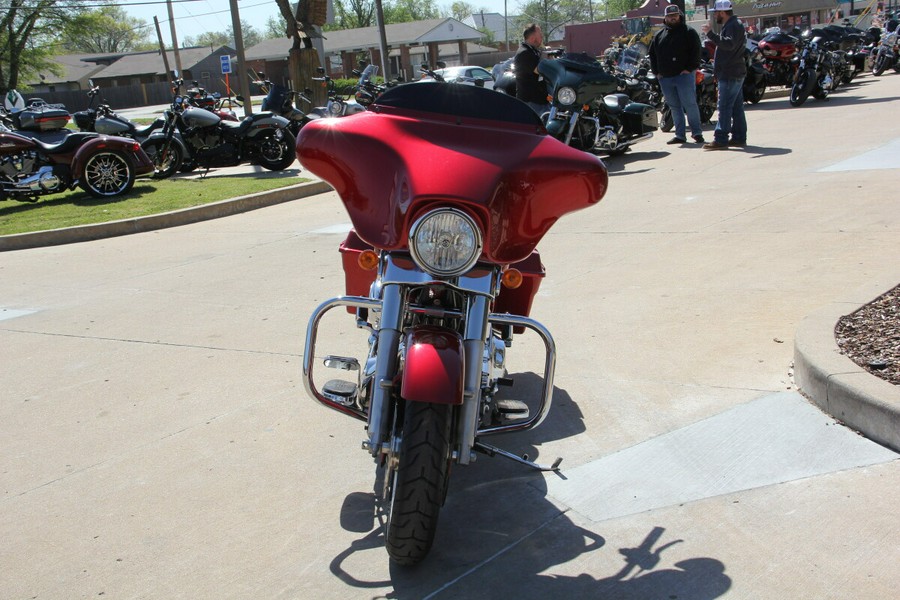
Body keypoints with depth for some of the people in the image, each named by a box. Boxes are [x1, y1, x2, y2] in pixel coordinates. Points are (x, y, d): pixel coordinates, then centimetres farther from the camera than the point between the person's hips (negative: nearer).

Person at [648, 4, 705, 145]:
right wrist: (656, 71, 9)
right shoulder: (659, 35, 16)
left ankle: (697, 133, 0)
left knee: (689, 104, -7)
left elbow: (695, 51, -5)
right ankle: (680, 136, 12)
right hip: (665, 78, 5)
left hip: (684, 75, -5)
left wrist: (690, 68, -13)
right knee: (674, 107, 7)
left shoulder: (688, 32, 2)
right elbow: (652, 54, 20)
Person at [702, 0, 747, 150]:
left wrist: (710, 33, -34)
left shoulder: (734, 26, -13)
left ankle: (721, 140, -13)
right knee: (736, 107, 11)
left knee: (724, 107, -12)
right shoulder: (730, 26, 21)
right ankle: (739, 137, 15)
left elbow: (729, 44, -30)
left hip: (730, 74, -11)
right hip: (732, 74, 11)